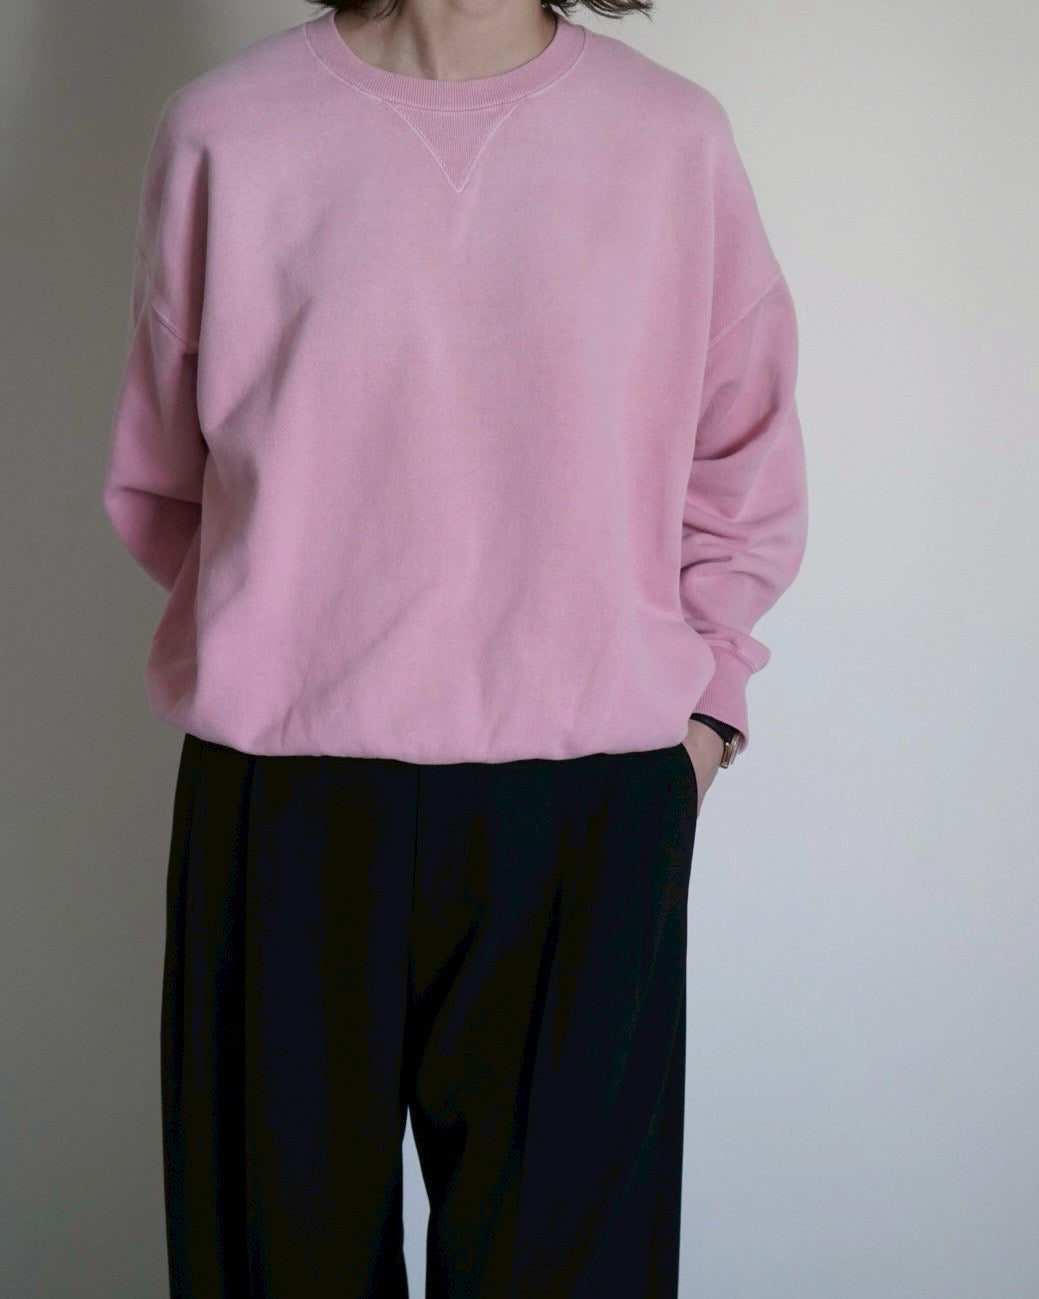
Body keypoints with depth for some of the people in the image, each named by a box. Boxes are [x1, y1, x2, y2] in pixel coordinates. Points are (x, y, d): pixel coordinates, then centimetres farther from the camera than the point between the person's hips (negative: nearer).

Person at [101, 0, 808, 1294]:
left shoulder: (675, 136, 2)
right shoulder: (223, 129, 0)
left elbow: (743, 463, 11)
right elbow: (158, 473, 11)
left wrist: (701, 700, 4)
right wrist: (272, 633, 3)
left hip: (594, 803, 1)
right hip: (288, 797, 0)